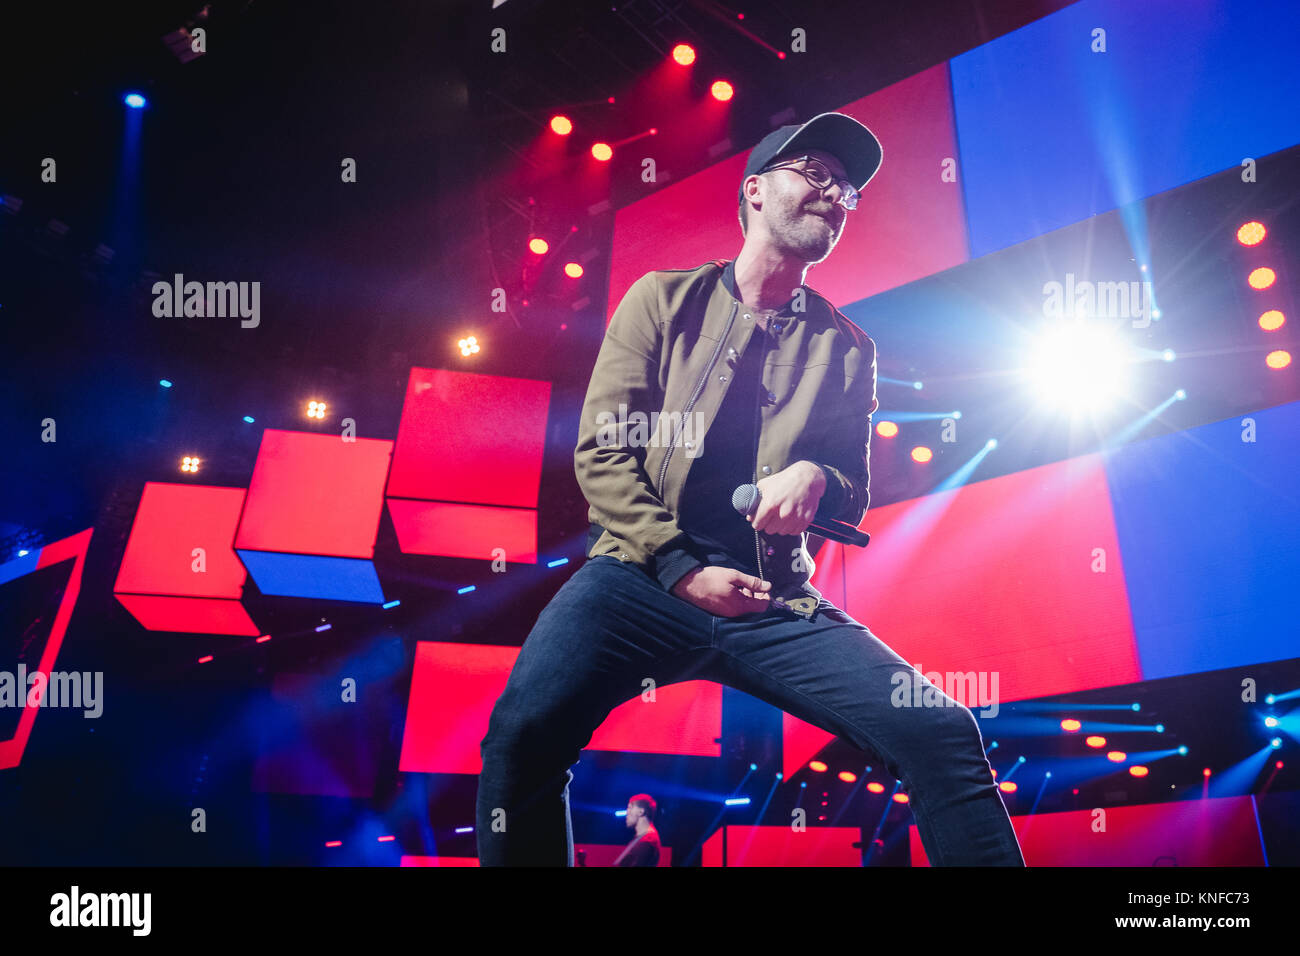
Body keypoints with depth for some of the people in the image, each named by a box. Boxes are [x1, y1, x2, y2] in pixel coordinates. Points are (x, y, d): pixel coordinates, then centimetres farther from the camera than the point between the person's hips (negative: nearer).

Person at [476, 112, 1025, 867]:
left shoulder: (846, 347, 14)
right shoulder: (664, 299, 9)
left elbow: (855, 493, 18)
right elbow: (602, 450, 3)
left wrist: (818, 479, -7)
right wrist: (683, 568, -8)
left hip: (777, 602, 2)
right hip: (644, 576, -1)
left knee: (942, 733, -19)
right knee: (522, 734, -27)